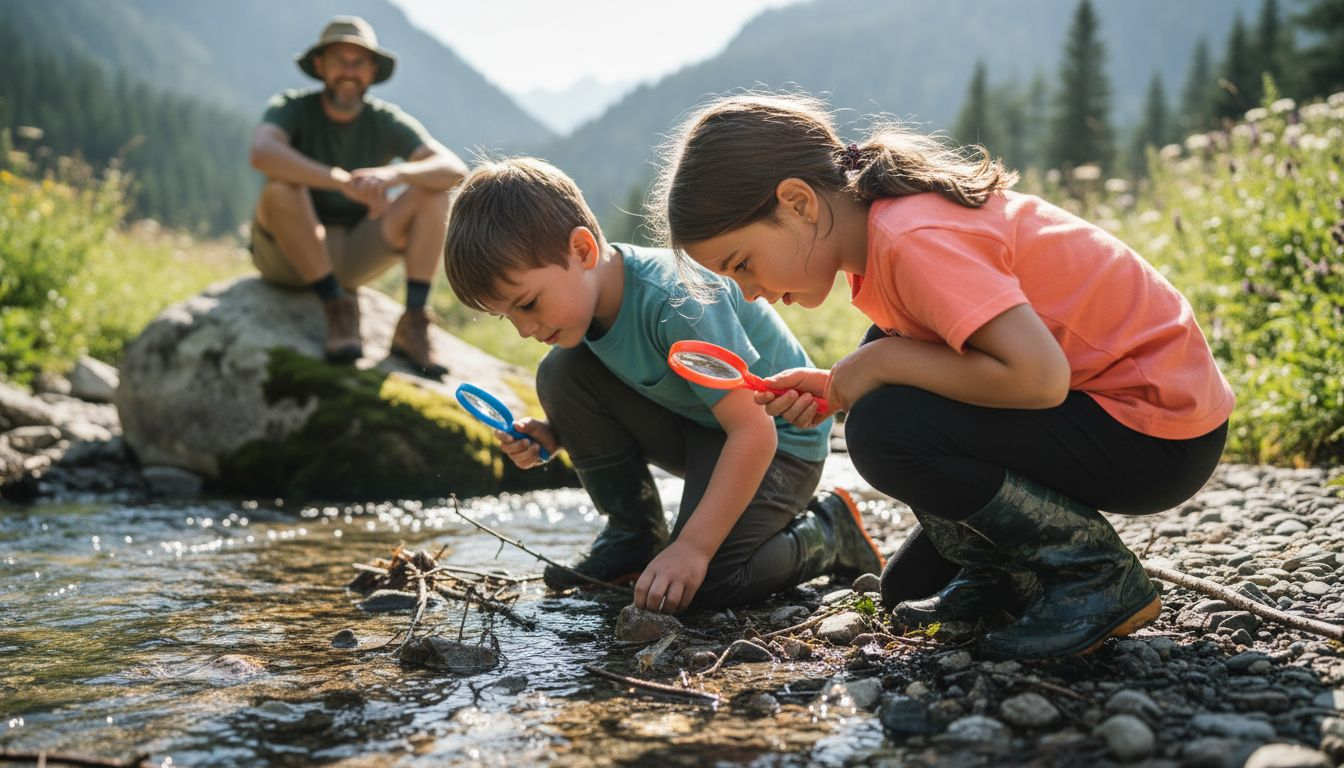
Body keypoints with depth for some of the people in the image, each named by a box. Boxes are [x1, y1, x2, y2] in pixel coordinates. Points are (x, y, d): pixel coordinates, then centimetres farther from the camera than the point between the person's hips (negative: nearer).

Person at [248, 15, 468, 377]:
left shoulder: (387, 122, -3)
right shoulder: (292, 108, -11)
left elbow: (454, 169, -18)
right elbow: (262, 153, -35)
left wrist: (394, 174, -38)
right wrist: (344, 181, -45)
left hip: (353, 256, 3)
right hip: (286, 254, -3)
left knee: (432, 192, -16)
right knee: (281, 188, -33)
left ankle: (412, 324, -23)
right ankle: (337, 306, -23)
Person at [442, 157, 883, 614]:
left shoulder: (674, 302, -34)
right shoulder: (582, 295, -8)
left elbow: (754, 430, -34)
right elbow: (598, 405, 10)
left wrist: (693, 546, -35)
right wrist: (550, 436, -12)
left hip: (778, 437, -7)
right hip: (691, 425, 8)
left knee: (697, 586, -27)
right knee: (562, 373, -12)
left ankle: (827, 532, 2)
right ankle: (635, 537, 2)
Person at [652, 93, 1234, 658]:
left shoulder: (912, 239, -27)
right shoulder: (877, 227, 4)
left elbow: (1037, 376, -36)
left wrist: (882, 363, -22)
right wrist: (830, 388, -7)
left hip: (1162, 430, -9)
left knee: (884, 431, -25)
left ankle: (1097, 573, -9)